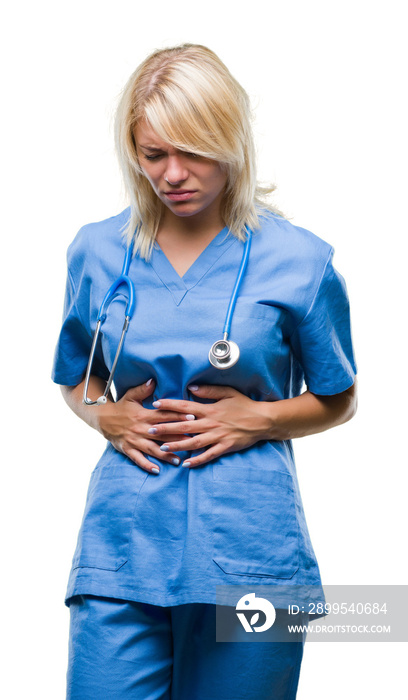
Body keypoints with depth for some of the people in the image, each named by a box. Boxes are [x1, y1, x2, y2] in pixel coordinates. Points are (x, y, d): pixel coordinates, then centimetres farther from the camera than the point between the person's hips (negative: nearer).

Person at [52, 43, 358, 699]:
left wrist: (261, 418, -9)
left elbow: (338, 400, 10)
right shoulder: (96, 251, 6)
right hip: (123, 541, 2)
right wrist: (106, 416, -2)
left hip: (248, 546, -1)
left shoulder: (299, 260, -2)